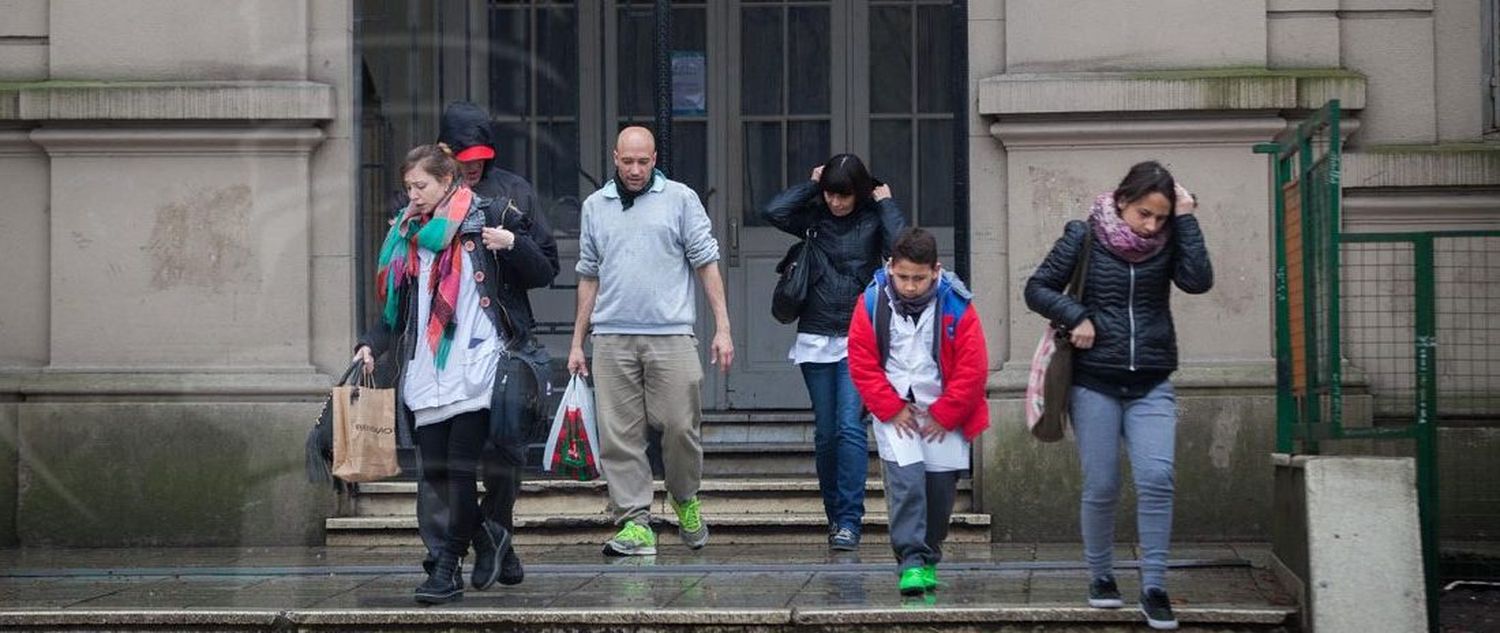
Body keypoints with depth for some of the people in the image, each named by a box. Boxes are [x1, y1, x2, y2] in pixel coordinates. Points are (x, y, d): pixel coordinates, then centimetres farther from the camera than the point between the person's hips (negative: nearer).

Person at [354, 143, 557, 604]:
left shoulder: (488, 218, 2)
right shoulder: (406, 234, 17)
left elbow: (542, 276, 3)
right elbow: (394, 307, 19)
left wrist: (514, 244, -15)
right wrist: (371, 345, 3)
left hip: (476, 367, -5)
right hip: (425, 373, 5)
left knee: (459, 470, -9)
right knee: (433, 472, 1)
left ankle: (447, 569, -5)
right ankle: (487, 535, 24)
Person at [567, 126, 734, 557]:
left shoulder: (680, 199, 5)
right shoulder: (595, 207, 14)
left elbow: (707, 264, 4)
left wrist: (722, 328, -2)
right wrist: (577, 342, 16)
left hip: (671, 333, -2)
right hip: (612, 338, 3)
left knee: (679, 425, -4)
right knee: (619, 435, -2)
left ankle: (685, 499, 21)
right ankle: (635, 521, 1)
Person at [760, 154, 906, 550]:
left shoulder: (873, 220, 1)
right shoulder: (814, 217, 7)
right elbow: (773, 212, -11)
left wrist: (886, 202, -9)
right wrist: (811, 185, -2)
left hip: (858, 341, -3)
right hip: (816, 339, 3)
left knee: (850, 427, -14)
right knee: (825, 433, 6)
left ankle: (849, 521, -15)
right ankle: (835, 516, 17)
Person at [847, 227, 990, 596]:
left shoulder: (956, 306, -10)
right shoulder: (872, 302, -8)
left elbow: (972, 368, -6)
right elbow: (862, 363, -3)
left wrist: (945, 415, -6)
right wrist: (891, 409, -8)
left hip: (944, 414, 1)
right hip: (894, 411, -1)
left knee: (941, 487, 4)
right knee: (906, 482, -16)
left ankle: (929, 558, 23)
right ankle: (911, 561, -16)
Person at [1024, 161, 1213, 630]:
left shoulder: (1167, 240, 3)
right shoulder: (1084, 236, -3)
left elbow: (1198, 280, -14)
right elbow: (1037, 289, 1)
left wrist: (1186, 219, -12)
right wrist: (1077, 317, -14)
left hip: (1151, 385, 1)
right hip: (1094, 383, -1)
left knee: (1157, 477, -15)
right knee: (1101, 487, 1)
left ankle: (1154, 588, -10)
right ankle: (1101, 578, 21)